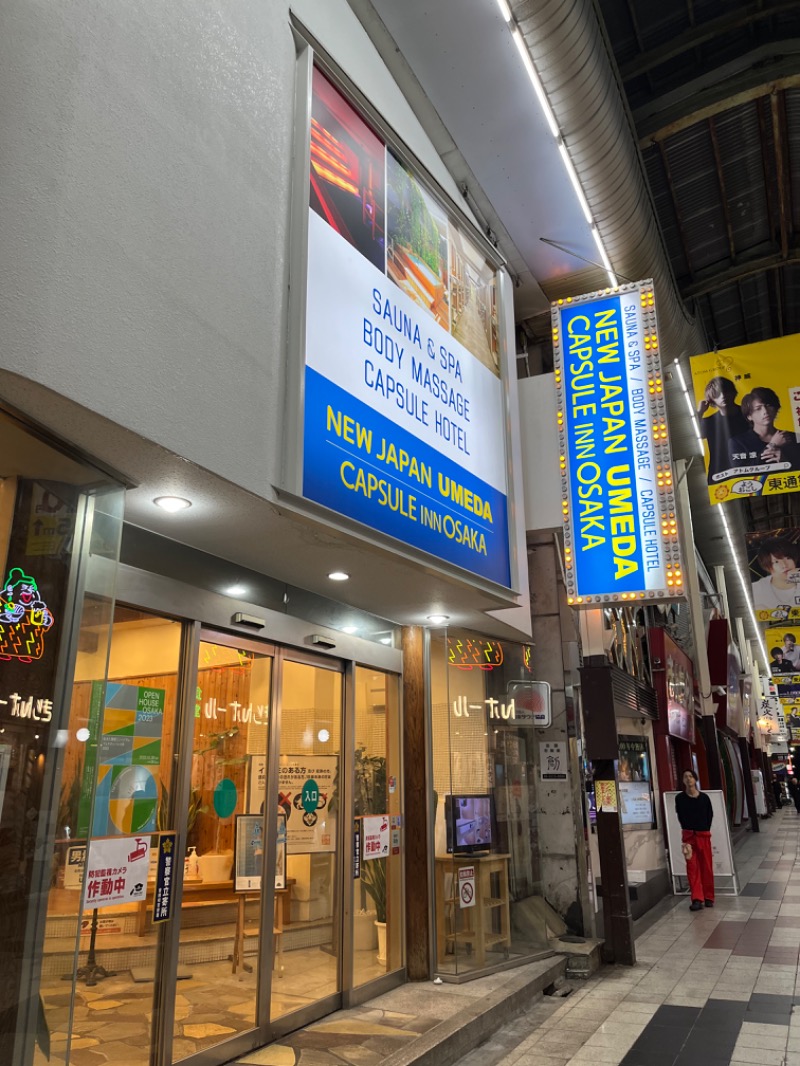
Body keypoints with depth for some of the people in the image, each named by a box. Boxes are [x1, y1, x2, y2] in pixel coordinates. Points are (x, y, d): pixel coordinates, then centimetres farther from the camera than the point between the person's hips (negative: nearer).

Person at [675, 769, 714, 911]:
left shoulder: (704, 797, -1)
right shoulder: (680, 798, -2)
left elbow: (710, 815, 7)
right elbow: (680, 817, 3)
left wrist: (705, 830, 2)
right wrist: (688, 831, 1)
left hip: (704, 835, 1)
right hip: (688, 835, -1)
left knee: (706, 867, 7)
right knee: (692, 867, -4)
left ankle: (708, 897, 20)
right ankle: (697, 899, -5)